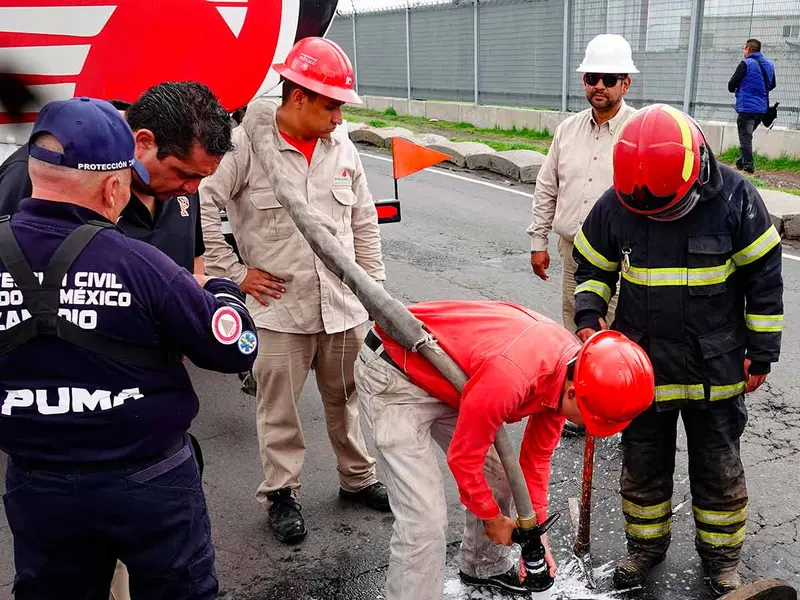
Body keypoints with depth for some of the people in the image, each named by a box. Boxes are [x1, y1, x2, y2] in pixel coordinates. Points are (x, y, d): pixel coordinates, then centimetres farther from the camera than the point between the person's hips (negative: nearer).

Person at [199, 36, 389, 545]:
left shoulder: (342, 150, 6)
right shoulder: (247, 145, -11)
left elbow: (365, 223, 13)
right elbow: (202, 205, -13)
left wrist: (373, 286, 12)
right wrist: (233, 272, -11)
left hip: (344, 306, 5)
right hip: (280, 308, -4)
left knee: (348, 397, 18)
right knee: (279, 407, 8)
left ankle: (358, 478, 36)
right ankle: (282, 493, 26)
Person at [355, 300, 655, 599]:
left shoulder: (572, 366, -10)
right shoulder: (509, 378, -38)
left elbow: (537, 455, 4)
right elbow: (463, 458, -22)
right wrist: (493, 518, -5)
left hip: (444, 375, 8)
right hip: (393, 375, -8)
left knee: (497, 480, 14)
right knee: (425, 521, -13)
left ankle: (486, 569, 40)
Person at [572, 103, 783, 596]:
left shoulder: (733, 198, -15)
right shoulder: (615, 205, -11)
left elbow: (763, 277, -6)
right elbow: (593, 268, 6)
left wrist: (762, 353, -3)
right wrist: (589, 316, -11)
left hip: (716, 368, -1)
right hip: (642, 366, 2)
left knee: (718, 470, 15)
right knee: (642, 465, 16)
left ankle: (722, 554, 37)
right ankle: (647, 544, 38)